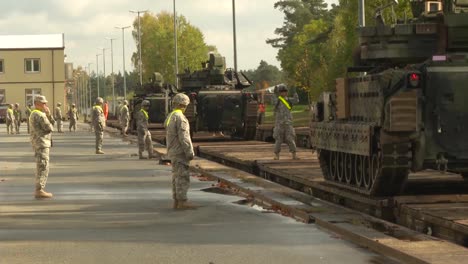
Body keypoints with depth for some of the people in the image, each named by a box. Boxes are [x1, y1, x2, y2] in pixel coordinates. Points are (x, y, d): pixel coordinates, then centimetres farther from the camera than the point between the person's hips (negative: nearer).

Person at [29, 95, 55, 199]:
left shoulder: (34, 114, 18)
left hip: (40, 143, 11)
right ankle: (39, 191, -12)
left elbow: (52, 123, 15)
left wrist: (48, 114, -1)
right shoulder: (39, 115, -16)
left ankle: (39, 190, 17)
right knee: (43, 167, -10)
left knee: (41, 167, 14)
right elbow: (49, 128, -20)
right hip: (41, 143, -11)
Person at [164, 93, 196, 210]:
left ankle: (177, 201, 13)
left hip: (172, 152, 10)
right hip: (180, 152, -10)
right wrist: (190, 152, -17)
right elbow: (184, 138, -21)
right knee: (183, 177, -8)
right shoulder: (180, 118, -16)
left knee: (177, 176, 11)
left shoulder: (170, 117, 13)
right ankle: (182, 201, -9)